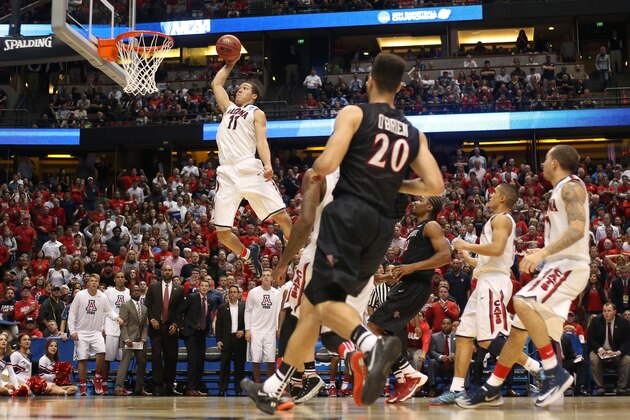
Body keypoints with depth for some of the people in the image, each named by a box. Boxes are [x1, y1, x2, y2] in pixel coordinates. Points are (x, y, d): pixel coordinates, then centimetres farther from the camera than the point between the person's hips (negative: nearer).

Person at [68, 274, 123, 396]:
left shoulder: (103, 297, 0)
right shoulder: (80, 295, -5)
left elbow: (109, 311, 10)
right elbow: (72, 313, -2)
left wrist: (116, 317, -11)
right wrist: (72, 331, -7)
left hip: (96, 332, 1)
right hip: (81, 332, -1)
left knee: (101, 352, -21)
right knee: (82, 359, -1)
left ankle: (97, 378, -1)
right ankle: (83, 386, 10)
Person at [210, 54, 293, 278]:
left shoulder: (256, 113, 11)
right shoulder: (228, 108, 27)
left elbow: (262, 141, -3)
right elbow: (216, 84, 37)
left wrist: (268, 165, -19)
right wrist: (230, 64, 37)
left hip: (250, 170, -5)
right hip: (227, 174, 5)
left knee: (282, 217, -12)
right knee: (222, 232, -3)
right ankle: (249, 255, 22)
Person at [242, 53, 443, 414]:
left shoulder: (354, 114, 2)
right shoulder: (414, 133, 17)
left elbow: (328, 163, -12)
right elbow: (435, 186, 8)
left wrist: (316, 171, 12)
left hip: (349, 212, -6)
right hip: (383, 224, 6)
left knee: (325, 299, -13)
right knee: (312, 302, 14)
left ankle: (373, 345, -44)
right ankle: (273, 390, 19)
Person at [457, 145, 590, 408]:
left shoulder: (571, 186, -9)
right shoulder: (561, 190, 21)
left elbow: (578, 228, -24)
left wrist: (543, 252, -33)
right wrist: (542, 252, 32)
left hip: (569, 265, -10)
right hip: (558, 266, 10)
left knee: (523, 303, -30)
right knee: (519, 327, 8)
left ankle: (555, 373, -24)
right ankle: (491, 390, 15)